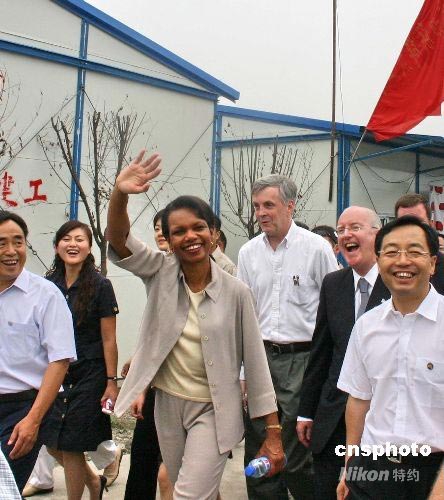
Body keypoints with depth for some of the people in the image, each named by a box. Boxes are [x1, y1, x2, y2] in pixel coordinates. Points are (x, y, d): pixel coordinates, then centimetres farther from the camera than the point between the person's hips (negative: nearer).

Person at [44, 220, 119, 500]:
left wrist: (111, 382, -12)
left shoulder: (100, 286, -9)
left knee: (70, 446, 1)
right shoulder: (49, 284, 4)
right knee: (53, 445, 11)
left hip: (88, 376, -5)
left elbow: (109, 340, -9)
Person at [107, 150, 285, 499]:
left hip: (213, 410, -3)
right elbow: (118, 240, -23)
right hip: (167, 405, 3)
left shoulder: (236, 292, -12)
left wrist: (273, 433, -7)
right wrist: (119, 194, -44)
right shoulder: (161, 273, -6)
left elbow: (255, 361, -8)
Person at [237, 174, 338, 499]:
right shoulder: (248, 252, 8)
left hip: (302, 359, -4)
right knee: (258, 452, 11)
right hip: (260, 356, 4)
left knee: (297, 456, -1)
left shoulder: (317, 248, -4)